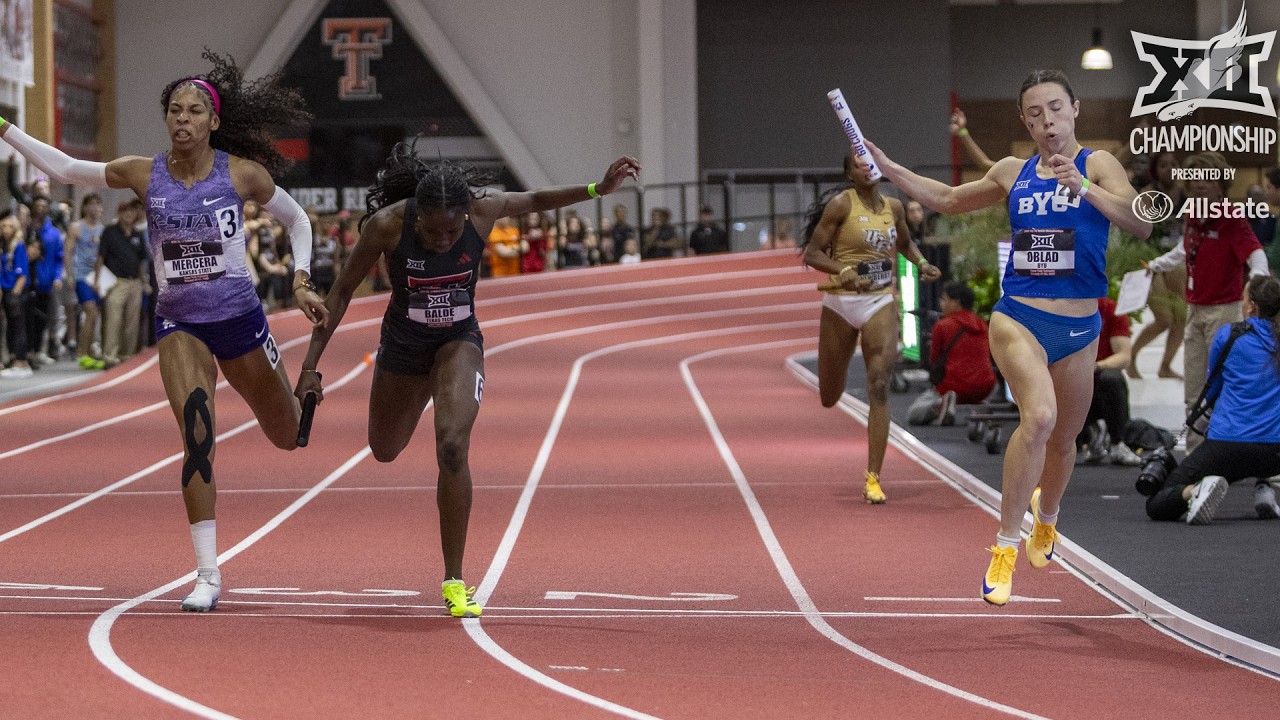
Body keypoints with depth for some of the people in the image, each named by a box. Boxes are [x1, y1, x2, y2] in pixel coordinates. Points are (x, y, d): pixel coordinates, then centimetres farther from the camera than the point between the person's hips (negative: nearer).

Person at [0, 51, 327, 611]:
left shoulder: (243, 173, -9)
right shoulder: (143, 174, -6)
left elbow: (296, 219, 6)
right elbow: (66, 170, 4)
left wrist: (301, 281, -3)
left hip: (240, 319, 0)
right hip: (178, 323, 0)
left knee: (290, 438, 16)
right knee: (196, 434, -21)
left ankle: (303, 388, 57)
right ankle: (207, 575, -15)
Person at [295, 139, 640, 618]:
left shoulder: (484, 209, -25)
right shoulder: (387, 225, -29)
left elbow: (536, 201, -2)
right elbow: (342, 292, -15)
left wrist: (598, 190, -11)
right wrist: (311, 366, -15)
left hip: (460, 340, -1)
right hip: (403, 344, 1)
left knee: (452, 447, -24)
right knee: (385, 451, 22)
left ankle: (454, 582, -15)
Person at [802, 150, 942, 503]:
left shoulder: (893, 207, 7)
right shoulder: (842, 204, -7)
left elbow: (904, 243, 27)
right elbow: (812, 252, -9)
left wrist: (923, 263, 7)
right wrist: (844, 271, -25)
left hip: (881, 305, 2)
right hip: (841, 303, -2)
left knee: (879, 388, -14)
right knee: (829, 398, 9)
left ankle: (873, 478, -12)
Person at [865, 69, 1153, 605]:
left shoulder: (1097, 164, -3)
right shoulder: (1012, 173, 7)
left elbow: (1143, 224, -19)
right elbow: (950, 200, 25)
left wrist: (1082, 187, -28)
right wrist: (890, 170, 18)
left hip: (1079, 329, 0)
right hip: (1017, 318, 0)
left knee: (1063, 438, 16)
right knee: (1039, 416, -27)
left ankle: (1046, 514, 51)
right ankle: (1006, 544, -21)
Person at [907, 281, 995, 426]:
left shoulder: (942, 326, -3)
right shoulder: (981, 324, 13)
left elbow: (933, 363, 4)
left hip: (956, 386, -5)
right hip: (985, 388, 5)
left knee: (913, 415, 5)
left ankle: (940, 404, -22)